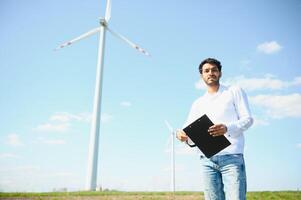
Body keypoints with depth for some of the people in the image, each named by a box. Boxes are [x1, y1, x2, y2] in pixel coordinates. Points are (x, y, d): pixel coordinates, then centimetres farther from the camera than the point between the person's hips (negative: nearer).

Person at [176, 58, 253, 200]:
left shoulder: (234, 91, 12)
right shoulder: (198, 103, 21)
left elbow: (247, 119, 1)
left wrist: (227, 128, -20)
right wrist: (183, 136, -12)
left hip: (231, 156, -3)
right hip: (207, 159, 4)